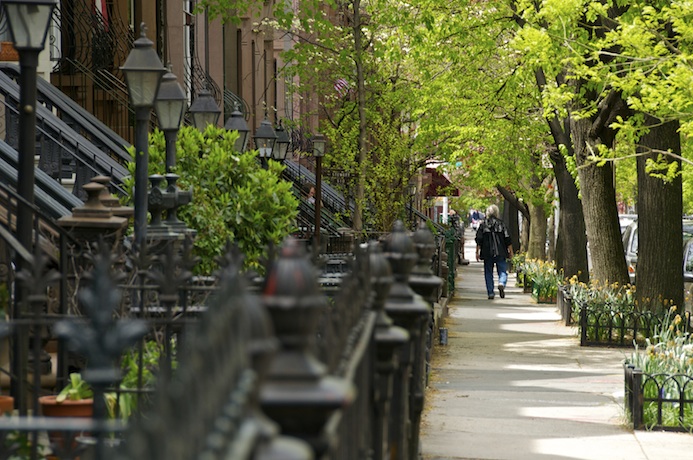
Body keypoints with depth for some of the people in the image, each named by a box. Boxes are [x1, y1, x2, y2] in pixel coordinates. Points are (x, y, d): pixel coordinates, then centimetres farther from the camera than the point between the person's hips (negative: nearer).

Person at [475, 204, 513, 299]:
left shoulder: (483, 224, 2)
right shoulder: (501, 223, 0)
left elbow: (479, 240, 1)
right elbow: (507, 239, 1)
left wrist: (477, 252, 5)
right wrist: (510, 251, 9)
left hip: (487, 252, 1)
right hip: (500, 252, -1)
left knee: (488, 273, 9)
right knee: (502, 271, 4)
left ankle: (490, 292, 4)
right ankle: (501, 283, -26)